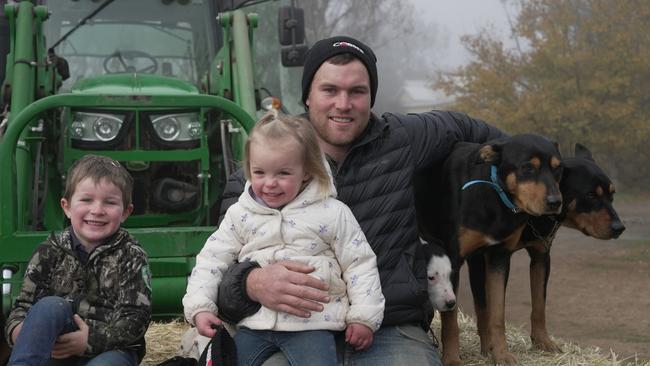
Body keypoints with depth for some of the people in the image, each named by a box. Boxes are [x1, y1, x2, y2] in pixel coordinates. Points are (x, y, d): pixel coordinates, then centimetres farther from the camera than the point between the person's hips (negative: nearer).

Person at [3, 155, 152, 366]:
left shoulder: (131, 257, 0)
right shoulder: (50, 252, 6)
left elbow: (136, 317, -7)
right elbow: (25, 303, 7)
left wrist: (91, 340, -21)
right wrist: (17, 329, -17)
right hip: (55, 349, 2)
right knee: (51, 306, -28)